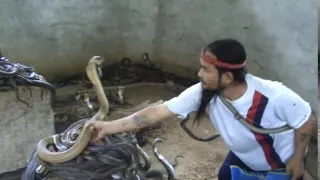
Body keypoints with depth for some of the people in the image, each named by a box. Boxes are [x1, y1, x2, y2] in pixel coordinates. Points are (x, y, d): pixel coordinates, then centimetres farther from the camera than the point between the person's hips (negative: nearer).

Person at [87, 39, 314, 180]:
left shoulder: (274, 96, -40)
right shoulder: (202, 93, -30)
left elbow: (306, 120, -21)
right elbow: (157, 112, -30)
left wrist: (297, 159, -14)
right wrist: (109, 127, -32)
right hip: (244, 157, 3)